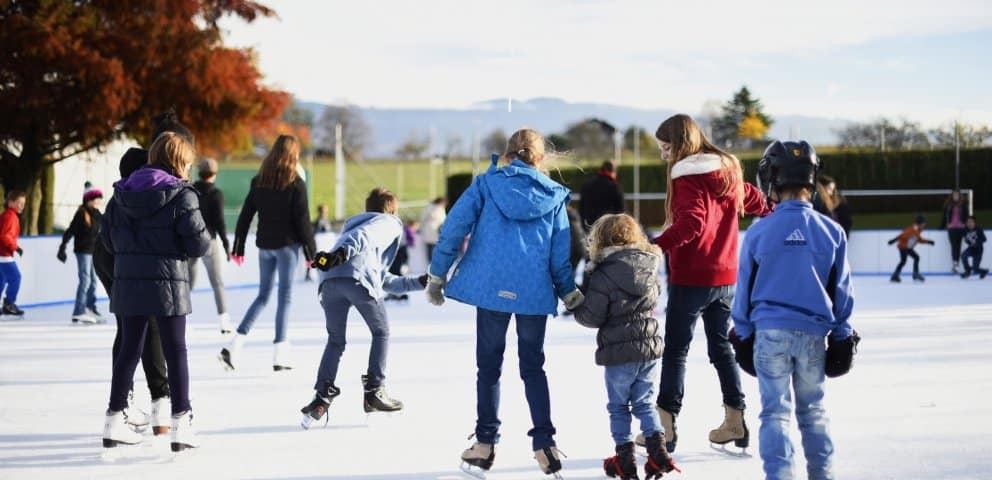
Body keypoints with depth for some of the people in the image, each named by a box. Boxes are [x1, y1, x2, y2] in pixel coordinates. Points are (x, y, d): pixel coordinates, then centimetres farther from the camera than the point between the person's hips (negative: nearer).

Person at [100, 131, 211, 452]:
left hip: (128, 282, 5)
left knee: (129, 349, 14)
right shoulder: (181, 194, -12)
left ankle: (114, 419, 18)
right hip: (167, 282, -5)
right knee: (175, 351, 3)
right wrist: (205, 238, 7)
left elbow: (108, 238, 8)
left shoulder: (122, 192, 5)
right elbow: (198, 244, -14)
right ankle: (181, 423, 2)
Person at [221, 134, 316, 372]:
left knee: (263, 295, 13)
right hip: (287, 245, -5)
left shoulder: (259, 181, 6)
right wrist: (311, 252, -3)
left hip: (264, 245, 5)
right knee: (285, 296, 1)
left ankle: (235, 345, 0)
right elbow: (302, 220, -9)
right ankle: (279, 355, 0)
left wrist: (238, 248, 12)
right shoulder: (295, 183, -8)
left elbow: (245, 216, 7)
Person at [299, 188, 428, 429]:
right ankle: (374, 391, 10)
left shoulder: (354, 225, 43)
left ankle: (323, 395, 5)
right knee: (381, 332, 14)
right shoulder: (391, 223, 22)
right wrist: (343, 252, -21)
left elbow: (383, 280, 45)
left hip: (329, 280, 6)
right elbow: (367, 235, -4)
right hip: (358, 278, -6)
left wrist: (418, 282, 50)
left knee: (335, 340, 18)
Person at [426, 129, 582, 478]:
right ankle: (545, 445, 5)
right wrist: (570, 294, 20)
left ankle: (485, 444, 13)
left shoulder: (487, 183, 4)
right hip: (535, 292, 1)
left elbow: (454, 227, -2)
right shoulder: (554, 195, 9)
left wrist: (437, 275, 4)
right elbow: (560, 254, 9)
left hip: (491, 286, -1)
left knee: (489, 366, 10)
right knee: (533, 367, 12)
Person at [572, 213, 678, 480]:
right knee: (645, 403, 16)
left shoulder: (603, 277, -16)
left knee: (618, 406, 10)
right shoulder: (650, 268, 1)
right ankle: (658, 453, 7)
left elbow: (591, 317, -13)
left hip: (618, 353, -5)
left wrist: (577, 305, 7)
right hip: (651, 348, 5)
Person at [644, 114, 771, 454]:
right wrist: (774, 213, 47)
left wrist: (656, 246, -36)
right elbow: (754, 200, 26)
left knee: (675, 349, -2)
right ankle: (735, 421, 20)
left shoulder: (687, 177, -14)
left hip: (691, 277, -7)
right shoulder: (728, 170, 10)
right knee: (721, 346, 17)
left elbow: (691, 222, -27)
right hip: (725, 276, 7)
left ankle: (666, 427, -3)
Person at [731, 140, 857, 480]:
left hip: (771, 333, -2)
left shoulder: (758, 232, -7)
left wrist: (743, 334, 11)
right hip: (814, 333, 2)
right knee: (813, 411, 15)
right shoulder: (831, 232, -2)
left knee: (776, 412, 3)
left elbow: (745, 288, 1)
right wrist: (842, 336, 14)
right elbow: (841, 290, 5)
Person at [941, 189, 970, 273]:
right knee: (954, 245, -7)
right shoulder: (948, 205, 1)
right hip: (951, 228, -1)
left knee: (958, 246, 7)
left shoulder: (963, 204, 0)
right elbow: (944, 216, 4)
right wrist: (942, 227, 5)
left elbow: (967, 216, 3)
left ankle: (957, 263, 12)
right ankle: (955, 263, -11)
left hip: (960, 228, 1)